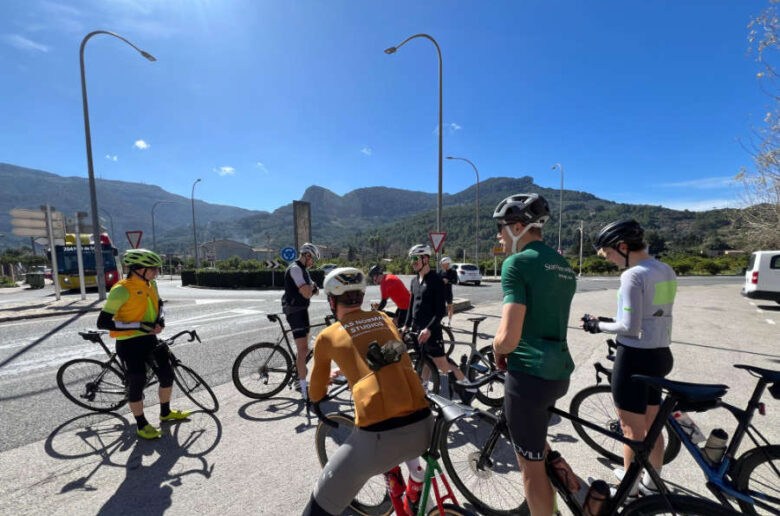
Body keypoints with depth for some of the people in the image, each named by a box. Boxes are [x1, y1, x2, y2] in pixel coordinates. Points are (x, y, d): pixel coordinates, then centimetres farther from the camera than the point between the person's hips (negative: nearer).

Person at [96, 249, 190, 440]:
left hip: (150, 339, 7)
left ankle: (165, 412, 36)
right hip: (130, 343, -7)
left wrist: (160, 319, -3)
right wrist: (139, 326, -26)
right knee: (137, 383, 4)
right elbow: (103, 322, -20)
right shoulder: (121, 290, -20)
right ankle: (141, 425, 25)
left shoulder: (151, 284, 1)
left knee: (167, 374, 14)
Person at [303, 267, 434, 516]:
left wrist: (317, 397, 46)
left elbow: (316, 394, 21)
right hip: (423, 426, 5)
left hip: (377, 435, -4)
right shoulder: (384, 319, 15)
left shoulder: (327, 336, 5)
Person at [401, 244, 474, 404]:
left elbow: (441, 310, -16)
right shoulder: (414, 281, 9)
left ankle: (469, 388, 19)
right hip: (416, 330, 7)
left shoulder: (435, 279, -13)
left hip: (431, 331, -6)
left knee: (443, 365, 0)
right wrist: (406, 325, 10)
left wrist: (429, 329, -23)